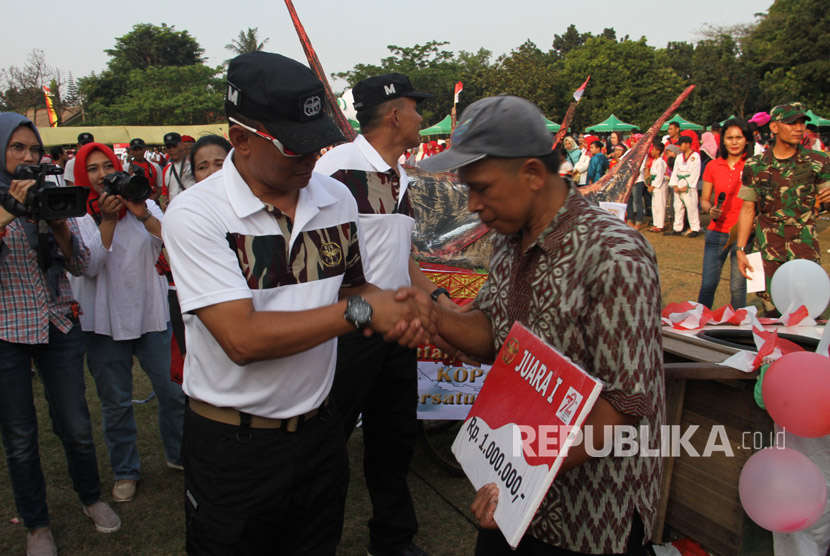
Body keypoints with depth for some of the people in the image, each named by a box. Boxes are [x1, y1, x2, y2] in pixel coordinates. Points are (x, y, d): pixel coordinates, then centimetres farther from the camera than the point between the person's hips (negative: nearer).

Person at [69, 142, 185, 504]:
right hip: (104, 322, -1)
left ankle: (179, 455, 30)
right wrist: (107, 220, -22)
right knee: (115, 402, 10)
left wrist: (143, 215, -24)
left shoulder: (146, 206, 3)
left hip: (151, 315, 1)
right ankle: (125, 470, 29)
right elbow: (90, 267, -15)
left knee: (174, 391, 7)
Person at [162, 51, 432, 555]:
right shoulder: (195, 214, -16)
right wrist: (359, 311, -22)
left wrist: (394, 306, -9)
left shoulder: (337, 198, 1)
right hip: (233, 445, -4)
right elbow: (243, 338, -24)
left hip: (319, 431, 5)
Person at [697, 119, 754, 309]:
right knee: (708, 284, 3)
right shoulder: (713, 166, 6)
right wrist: (710, 210, -9)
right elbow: (704, 199, 12)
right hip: (717, 232, 2)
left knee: (738, 286, 1)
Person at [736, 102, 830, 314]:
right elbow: (748, 209, 7)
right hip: (768, 247, 1)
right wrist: (740, 250, 3)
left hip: (804, 244, -1)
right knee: (771, 310, 4)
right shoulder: (755, 166, 3)